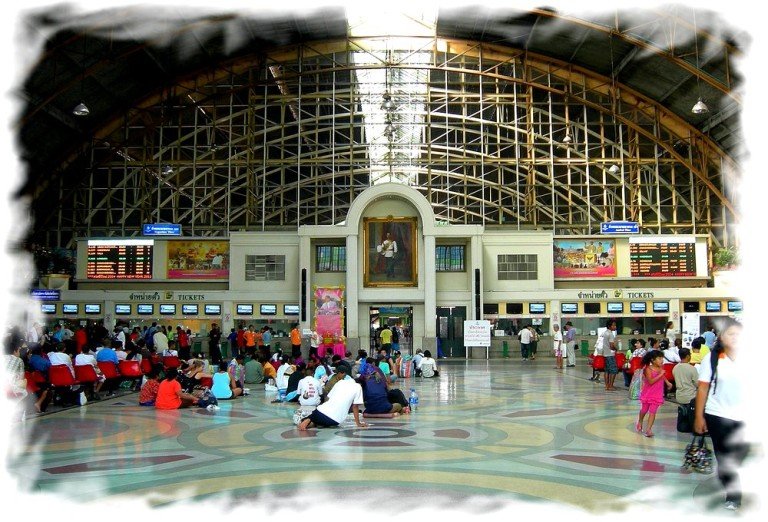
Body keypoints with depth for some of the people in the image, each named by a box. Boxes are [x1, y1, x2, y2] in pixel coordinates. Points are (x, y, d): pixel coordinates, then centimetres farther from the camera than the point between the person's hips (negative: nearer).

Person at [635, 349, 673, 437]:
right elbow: (651, 381, -29)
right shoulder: (648, 369, -18)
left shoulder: (660, 369, -2)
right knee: (644, 410, 15)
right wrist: (660, 375, -30)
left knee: (652, 412, -3)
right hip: (647, 394, -3)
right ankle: (639, 423, 40)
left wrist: (667, 382, 9)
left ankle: (648, 429, -3)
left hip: (657, 395, 3)